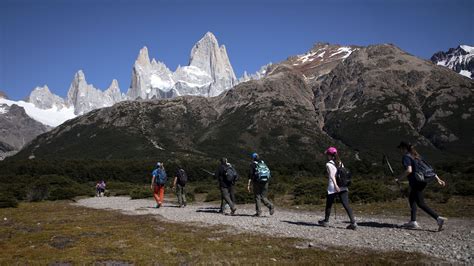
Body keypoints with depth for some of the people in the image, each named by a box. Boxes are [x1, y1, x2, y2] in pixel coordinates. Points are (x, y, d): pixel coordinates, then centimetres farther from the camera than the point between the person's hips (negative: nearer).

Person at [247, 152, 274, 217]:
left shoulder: (253, 164, 2)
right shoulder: (263, 163, 16)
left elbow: (250, 175, -6)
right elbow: (269, 171, 12)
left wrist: (248, 185, -8)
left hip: (257, 182, -4)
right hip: (265, 182, 4)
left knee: (257, 197, 4)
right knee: (263, 197, 11)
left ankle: (259, 212, 1)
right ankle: (271, 206, -12)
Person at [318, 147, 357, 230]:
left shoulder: (328, 164, -4)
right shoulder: (340, 163, 14)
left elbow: (332, 175, -15)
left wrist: (335, 185, -23)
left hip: (333, 188, -5)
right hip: (343, 187, 5)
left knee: (329, 204, 13)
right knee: (346, 205, 1)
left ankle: (326, 221, 26)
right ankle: (353, 222, -9)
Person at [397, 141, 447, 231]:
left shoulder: (406, 157, -7)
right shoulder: (417, 156, 18)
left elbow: (409, 170, -22)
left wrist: (399, 178, -13)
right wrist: (438, 179, 17)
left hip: (416, 182, -9)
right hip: (423, 181, 9)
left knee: (421, 203, -2)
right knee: (411, 199, 20)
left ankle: (438, 218, -14)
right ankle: (413, 222, 21)